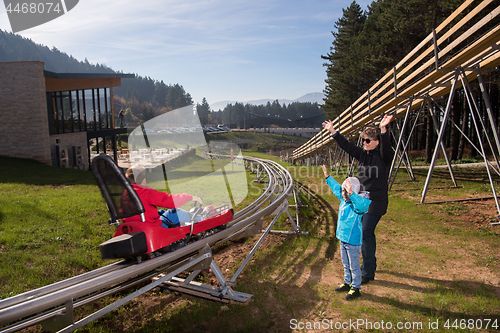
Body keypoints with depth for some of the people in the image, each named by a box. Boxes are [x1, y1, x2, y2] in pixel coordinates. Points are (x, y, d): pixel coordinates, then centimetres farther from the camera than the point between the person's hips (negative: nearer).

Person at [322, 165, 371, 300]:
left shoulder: (359, 204, -22)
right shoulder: (344, 200, 2)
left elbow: (361, 204, -47)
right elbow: (336, 188, 16)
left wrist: (351, 193, -61)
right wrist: (328, 177, 22)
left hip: (353, 240, -8)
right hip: (343, 238, 8)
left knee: (354, 266, 6)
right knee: (346, 264, 22)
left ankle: (356, 288, 21)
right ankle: (347, 283, 38)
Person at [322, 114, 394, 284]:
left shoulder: (384, 155, -10)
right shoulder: (362, 153, 8)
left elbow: (386, 146, -30)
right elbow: (346, 145, 11)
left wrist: (383, 129, -46)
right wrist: (332, 131, 8)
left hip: (376, 202, -7)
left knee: (366, 234, -8)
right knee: (366, 233, 16)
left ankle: (368, 273, 4)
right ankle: (371, 264, 35)